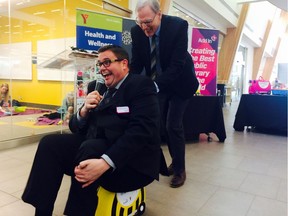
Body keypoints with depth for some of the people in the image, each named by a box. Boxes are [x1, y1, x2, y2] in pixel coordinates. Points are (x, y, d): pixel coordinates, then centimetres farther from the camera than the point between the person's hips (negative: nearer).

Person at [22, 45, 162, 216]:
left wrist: (105, 162, -32)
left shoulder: (142, 85, -6)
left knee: (90, 148, -31)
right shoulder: (96, 87, 14)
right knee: (50, 143, -9)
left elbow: (141, 130, -21)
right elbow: (76, 127, 14)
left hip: (132, 162, -6)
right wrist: (84, 110, -9)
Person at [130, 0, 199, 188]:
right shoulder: (137, 31, -13)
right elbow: (136, 63, -7)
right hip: (156, 84, 5)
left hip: (179, 83, -4)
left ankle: (179, 169, 15)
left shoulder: (178, 26, -25)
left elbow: (176, 65, -31)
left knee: (173, 125, -7)